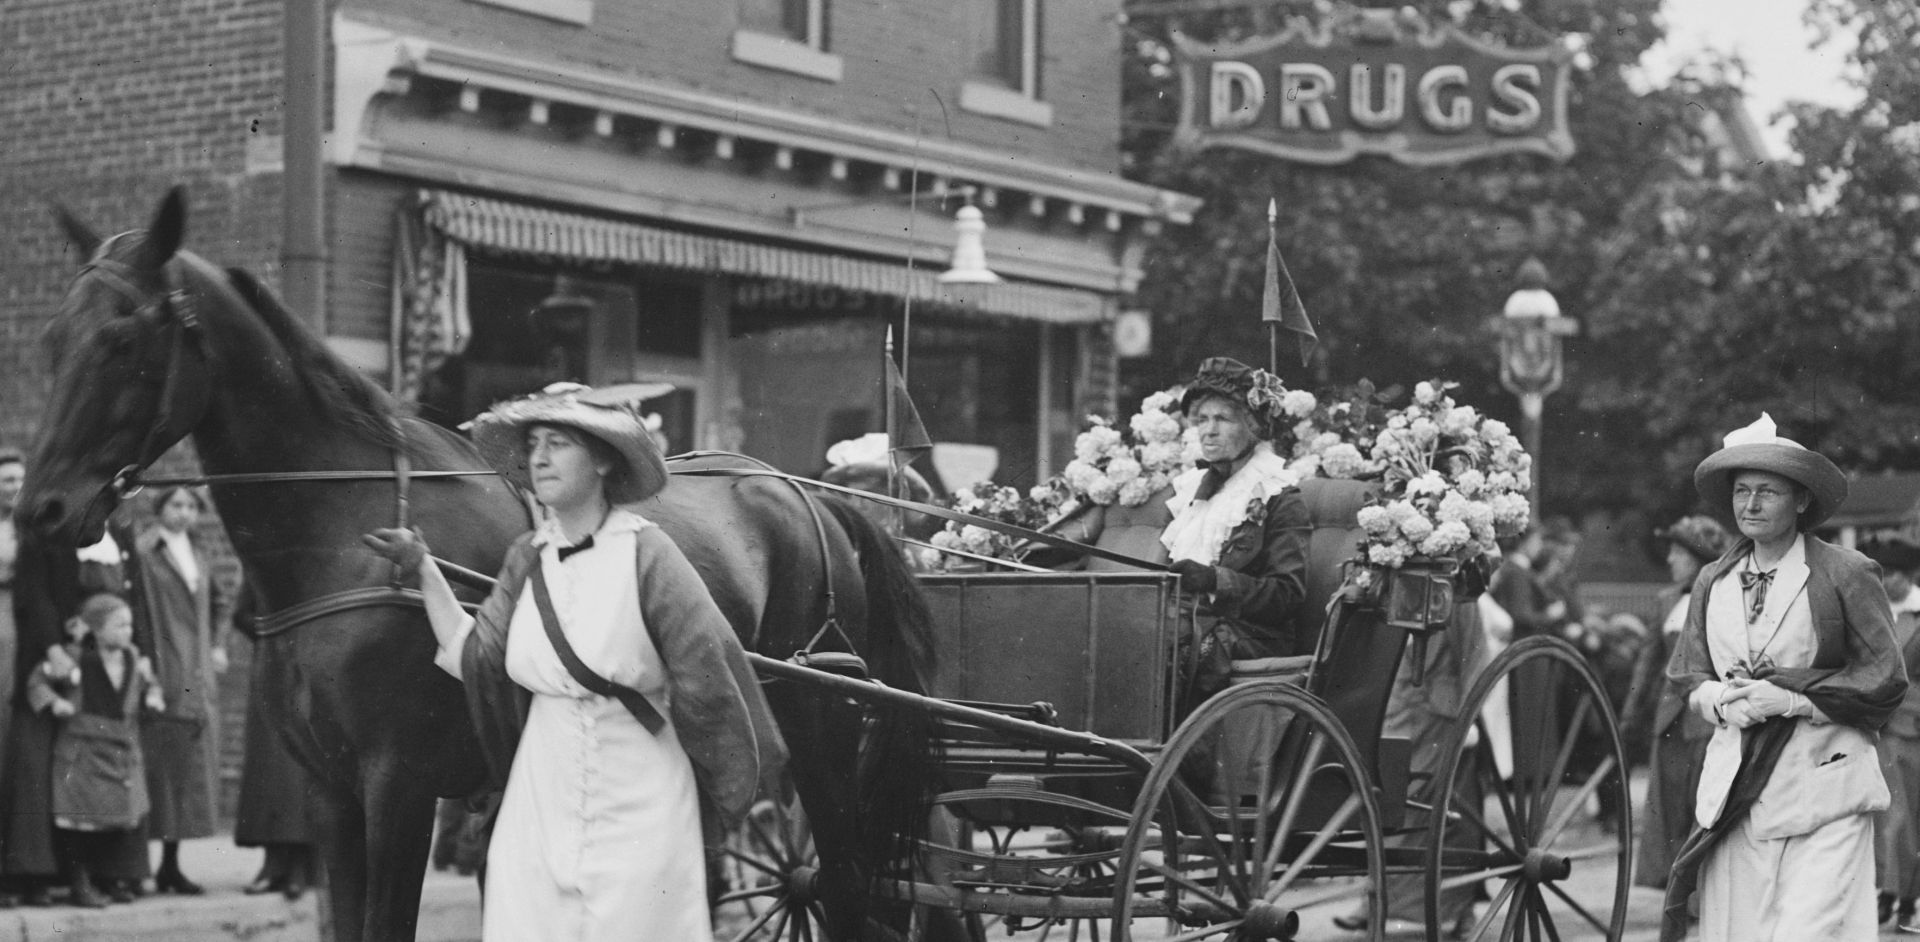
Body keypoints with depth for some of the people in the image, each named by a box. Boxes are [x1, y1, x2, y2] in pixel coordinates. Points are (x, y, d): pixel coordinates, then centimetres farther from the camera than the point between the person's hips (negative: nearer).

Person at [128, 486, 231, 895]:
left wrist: (218, 645, 19)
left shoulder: (200, 558, 16)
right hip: (159, 674, -7)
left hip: (197, 678, 7)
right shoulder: (144, 552, -5)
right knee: (159, 765, -8)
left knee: (192, 768, 6)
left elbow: (221, 602, 32)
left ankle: (171, 863, 13)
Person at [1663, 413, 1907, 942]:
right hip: (1734, 790, 5)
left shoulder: (1846, 575, -3)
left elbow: (1885, 678, -4)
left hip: (1823, 785, -5)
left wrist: (1790, 699, -12)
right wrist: (1722, 699, -6)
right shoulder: (1713, 582, 13)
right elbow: (1689, 677, 17)